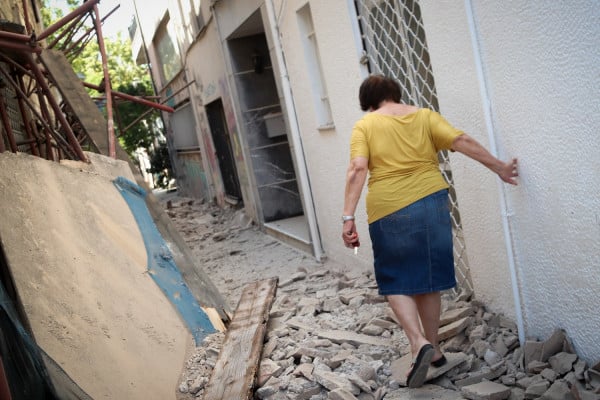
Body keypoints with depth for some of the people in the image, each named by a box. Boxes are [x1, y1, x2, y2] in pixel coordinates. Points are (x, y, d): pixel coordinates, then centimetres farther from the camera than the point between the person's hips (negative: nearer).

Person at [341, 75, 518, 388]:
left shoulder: (364, 126, 1)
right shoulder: (424, 116, 9)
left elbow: (357, 170, -11)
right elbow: (462, 142, 0)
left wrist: (348, 217, -14)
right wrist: (499, 167, 6)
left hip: (389, 212, -3)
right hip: (431, 203, 4)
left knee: (395, 282, 9)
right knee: (428, 280, 15)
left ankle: (419, 344, -9)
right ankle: (433, 348, 24)